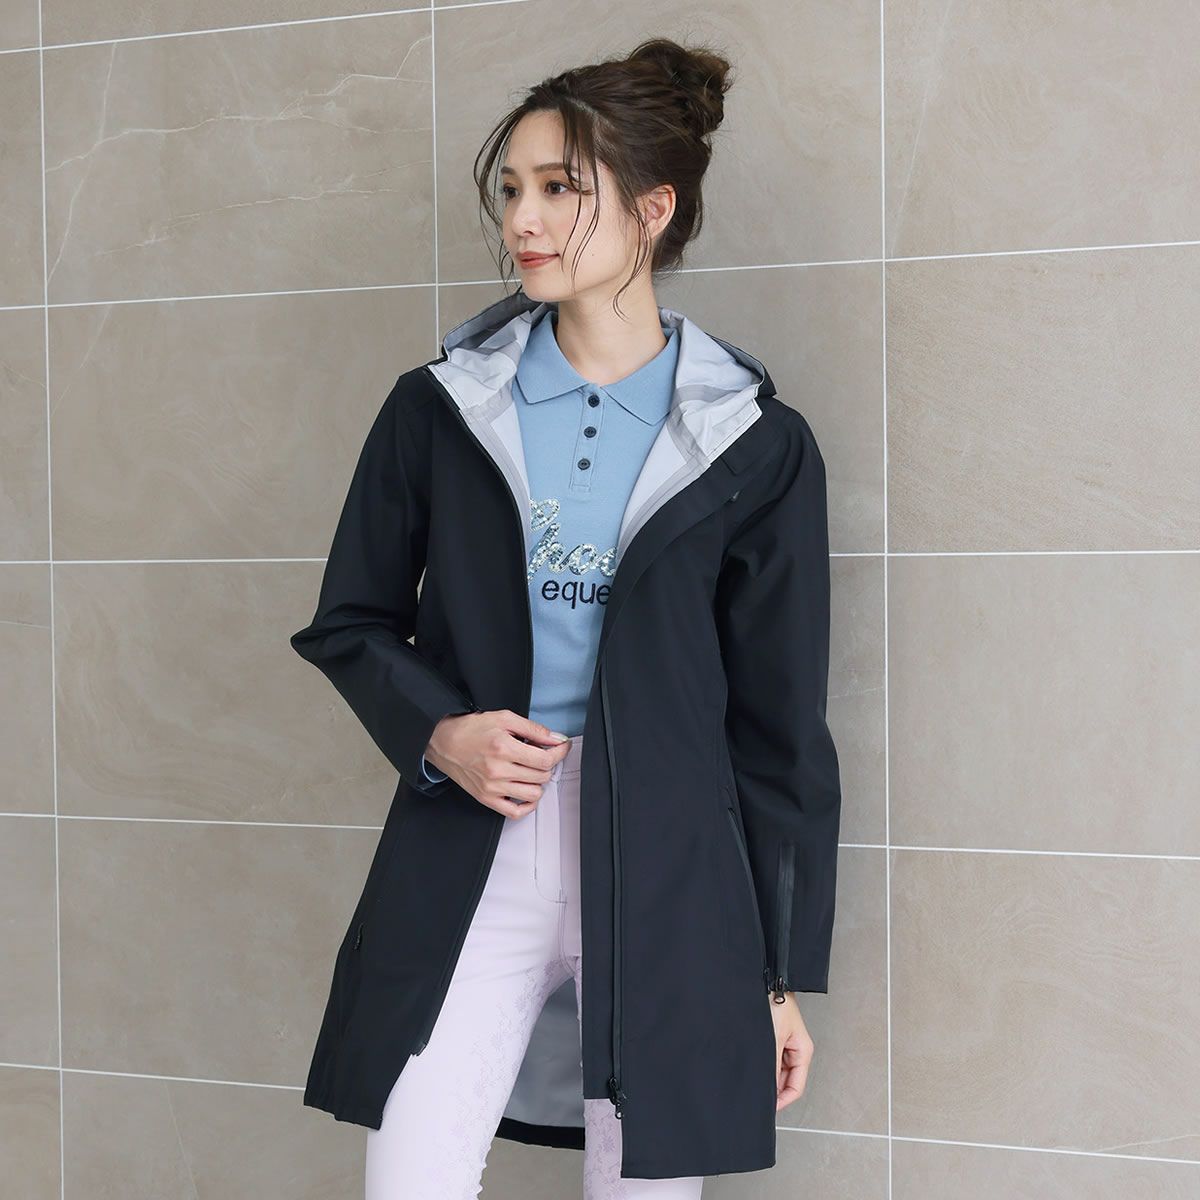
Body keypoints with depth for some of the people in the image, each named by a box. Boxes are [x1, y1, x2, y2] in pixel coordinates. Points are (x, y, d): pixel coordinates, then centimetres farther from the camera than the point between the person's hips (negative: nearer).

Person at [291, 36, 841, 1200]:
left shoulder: (756, 445, 0)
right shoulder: (439, 406, 4)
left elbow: (780, 727, 3)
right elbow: (348, 622, 12)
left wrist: (784, 974, 4)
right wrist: (437, 733, -9)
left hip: (665, 878, -1)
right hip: (466, 870, 1)